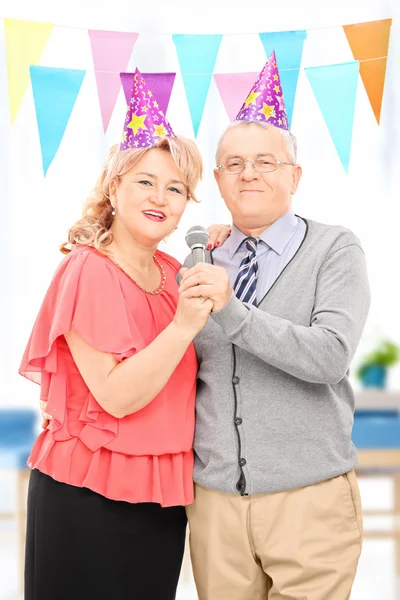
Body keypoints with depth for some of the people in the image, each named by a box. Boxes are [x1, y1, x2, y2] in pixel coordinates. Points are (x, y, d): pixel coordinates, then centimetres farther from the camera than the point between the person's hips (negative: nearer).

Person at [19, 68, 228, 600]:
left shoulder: (175, 273, 6)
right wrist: (185, 324, -29)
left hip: (161, 496, 7)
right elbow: (117, 397, -21)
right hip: (90, 497, -7)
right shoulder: (87, 272, -14)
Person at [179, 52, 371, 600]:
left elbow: (331, 358, -19)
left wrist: (231, 311, -26)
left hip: (308, 501, -3)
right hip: (214, 501, 4)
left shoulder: (335, 250, -4)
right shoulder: (199, 266, 8)